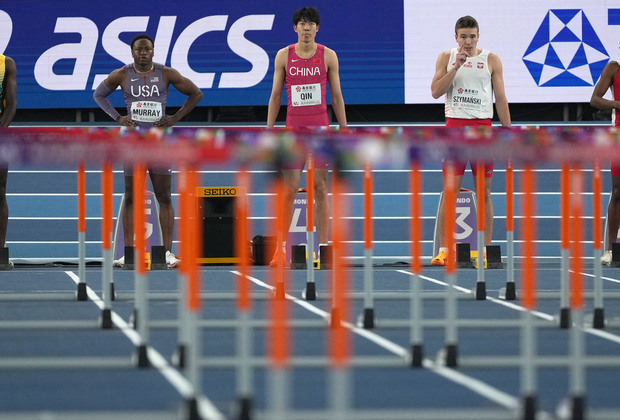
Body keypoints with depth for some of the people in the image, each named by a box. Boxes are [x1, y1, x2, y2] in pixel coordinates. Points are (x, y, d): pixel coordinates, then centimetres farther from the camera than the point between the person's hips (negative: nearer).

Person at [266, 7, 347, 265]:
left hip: (320, 129, 0)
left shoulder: (328, 56, 4)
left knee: (320, 188, -1)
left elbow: (336, 96, 7)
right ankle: (281, 248, 5)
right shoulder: (284, 56, 5)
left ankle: (324, 248, 2)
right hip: (293, 130, 0)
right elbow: (275, 96, 8)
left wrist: (344, 131, 3)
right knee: (288, 189, -2)